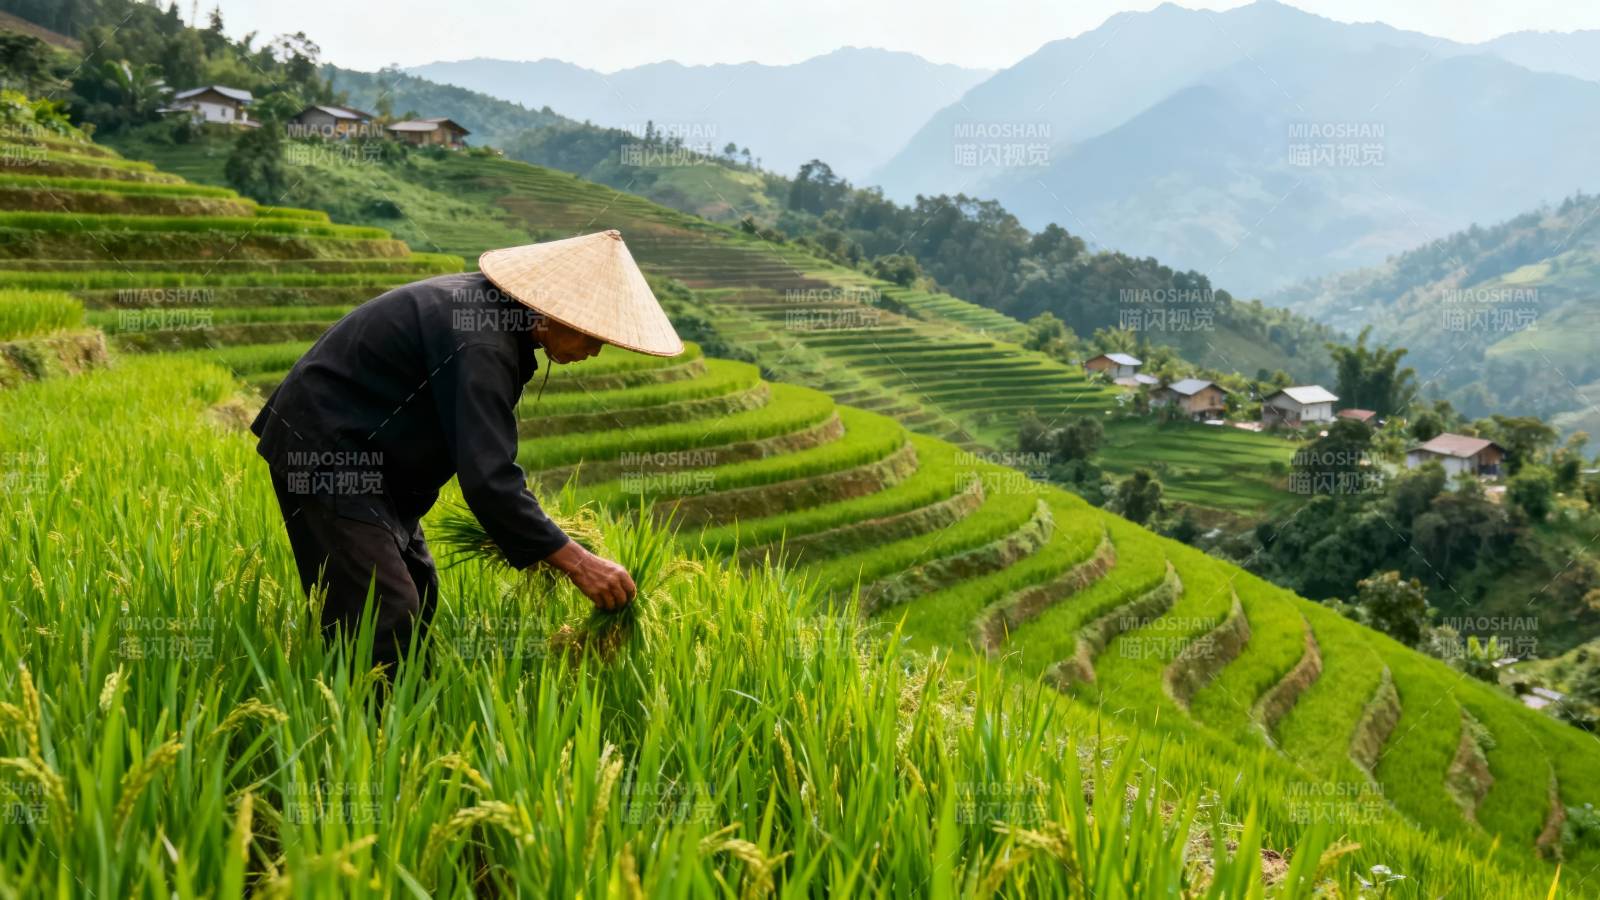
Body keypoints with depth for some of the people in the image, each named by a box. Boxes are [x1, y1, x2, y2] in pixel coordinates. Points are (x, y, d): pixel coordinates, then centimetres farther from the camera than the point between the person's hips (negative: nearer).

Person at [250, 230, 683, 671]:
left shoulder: (489, 304, 3)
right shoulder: (481, 342, -27)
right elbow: (486, 477, -32)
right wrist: (576, 562, -29)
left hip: (357, 447, 11)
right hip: (324, 453, -11)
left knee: (418, 600, 14)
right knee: (388, 624, -14)